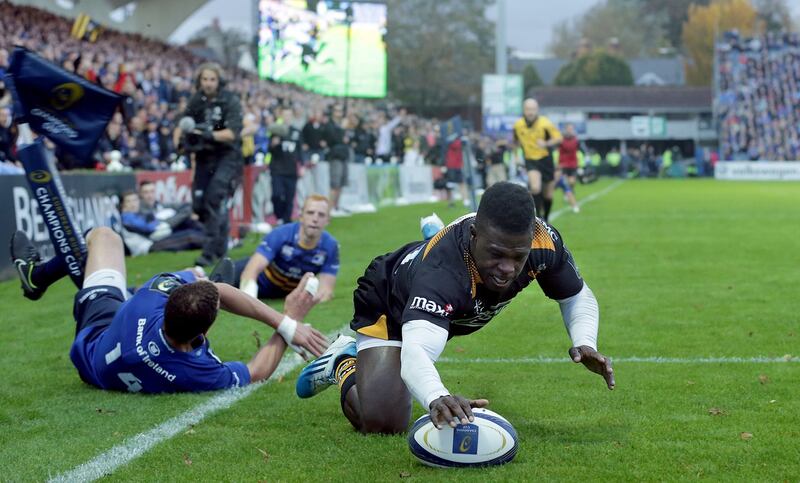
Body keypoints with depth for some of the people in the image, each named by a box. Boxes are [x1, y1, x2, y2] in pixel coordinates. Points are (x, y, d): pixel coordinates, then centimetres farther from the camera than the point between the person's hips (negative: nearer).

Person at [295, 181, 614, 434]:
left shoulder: (543, 241, -34)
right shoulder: (442, 271, -51)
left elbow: (577, 296, -13)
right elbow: (416, 351, -65)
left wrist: (585, 343, -35)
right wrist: (438, 398, -87)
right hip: (387, 304, -6)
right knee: (382, 423, -19)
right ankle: (345, 364, 10)